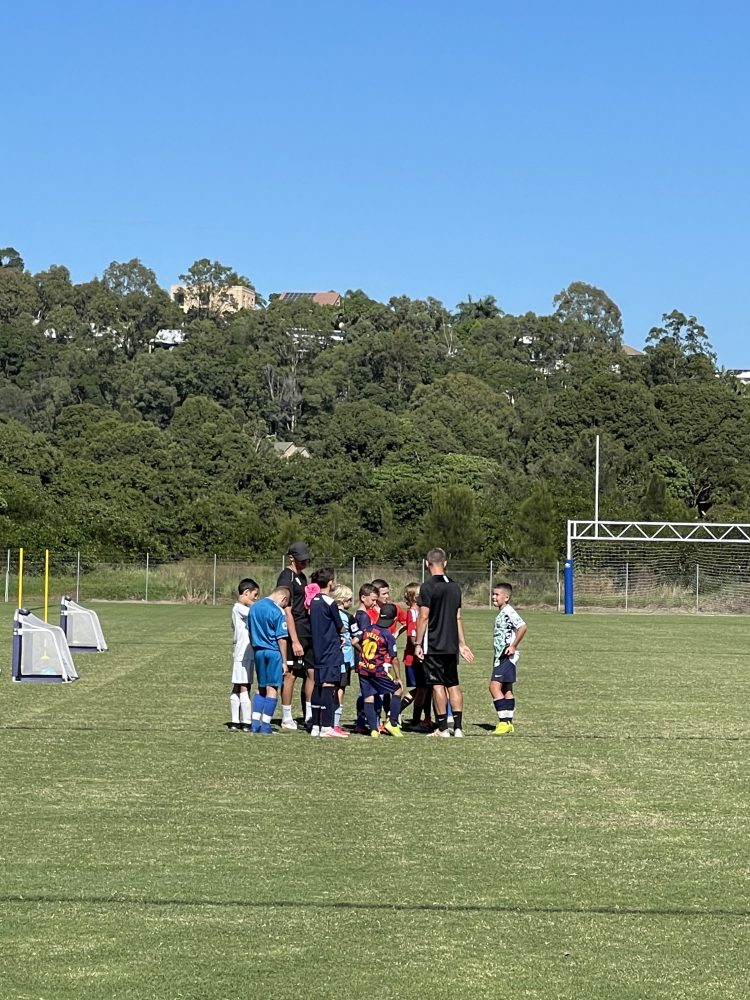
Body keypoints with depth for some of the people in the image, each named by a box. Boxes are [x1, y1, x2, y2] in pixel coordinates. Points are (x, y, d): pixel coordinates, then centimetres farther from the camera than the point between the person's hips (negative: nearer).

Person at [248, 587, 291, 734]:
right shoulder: (278, 612, -13)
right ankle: (265, 725, -1)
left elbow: (249, 631, 15)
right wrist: (284, 661, -7)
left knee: (261, 687, 16)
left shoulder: (254, 607, 8)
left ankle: (255, 723, 12)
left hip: (258, 651, 6)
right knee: (273, 688, 0)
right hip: (273, 652, -6)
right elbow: (281, 638, -12)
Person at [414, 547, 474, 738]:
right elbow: (458, 617, 14)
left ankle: (443, 728, -1)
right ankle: (458, 727, 6)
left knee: (438, 685, -2)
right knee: (453, 684, 10)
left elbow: (423, 617, -12)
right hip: (451, 645, 6)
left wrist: (418, 644, -7)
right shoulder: (454, 586, 9)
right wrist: (461, 643, 20)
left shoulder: (428, 587, -11)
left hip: (433, 645, -6)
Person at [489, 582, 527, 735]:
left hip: (507, 656, -11)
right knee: (506, 689, 13)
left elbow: (522, 627, -28)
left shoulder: (509, 612, -14)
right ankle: (508, 723, 17)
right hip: (501, 656, 11)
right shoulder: (501, 613, 17)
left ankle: (504, 721, -17)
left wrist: (513, 646, -23)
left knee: (495, 686, -16)